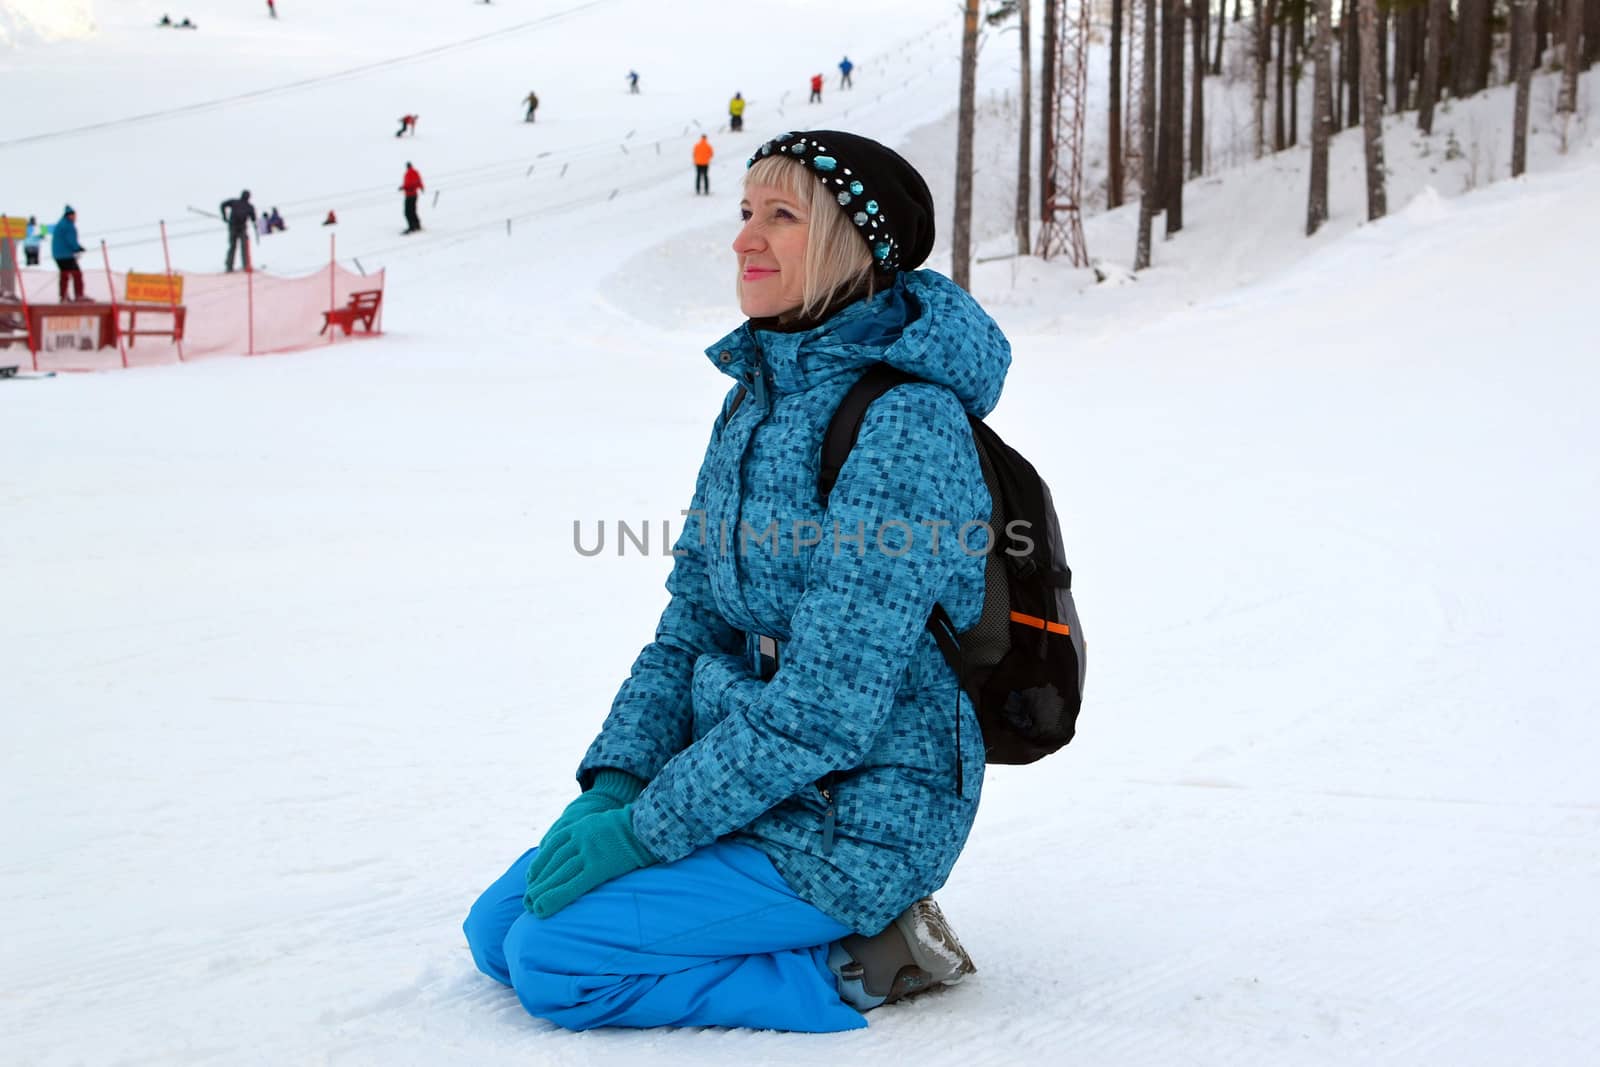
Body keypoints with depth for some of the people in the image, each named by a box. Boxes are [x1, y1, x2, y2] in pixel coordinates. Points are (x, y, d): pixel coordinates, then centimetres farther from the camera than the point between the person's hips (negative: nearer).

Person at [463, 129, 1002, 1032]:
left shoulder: (905, 424, -22)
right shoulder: (758, 396, 7)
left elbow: (827, 703, -25)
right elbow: (694, 621, 10)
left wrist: (644, 829, -20)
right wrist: (615, 781, -3)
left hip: (855, 818, -9)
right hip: (747, 779, 9)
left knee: (555, 959, -16)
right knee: (498, 927, 7)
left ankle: (858, 962, -3)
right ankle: (831, 929, 10)